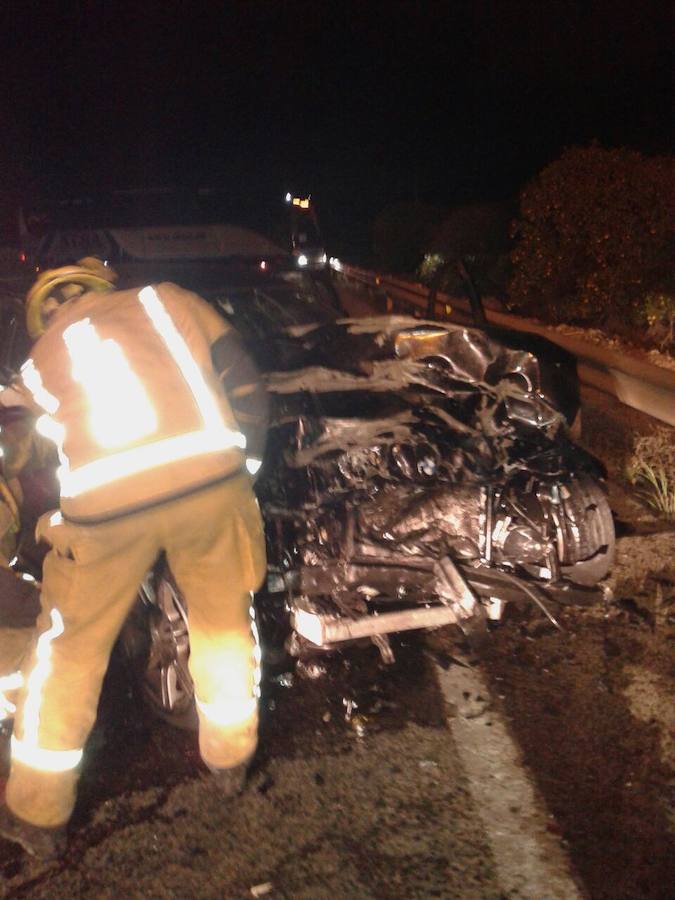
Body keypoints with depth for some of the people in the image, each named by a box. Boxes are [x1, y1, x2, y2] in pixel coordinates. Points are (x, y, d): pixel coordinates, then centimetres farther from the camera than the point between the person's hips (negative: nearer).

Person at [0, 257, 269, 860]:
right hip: (211, 478, 1)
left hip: (106, 505, 0)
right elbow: (247, 390, 15)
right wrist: (244, 469, 25)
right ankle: (230, 758, 43)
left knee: (70, 649, 19)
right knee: (225, 622, 23)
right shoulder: (168, 300, 21)